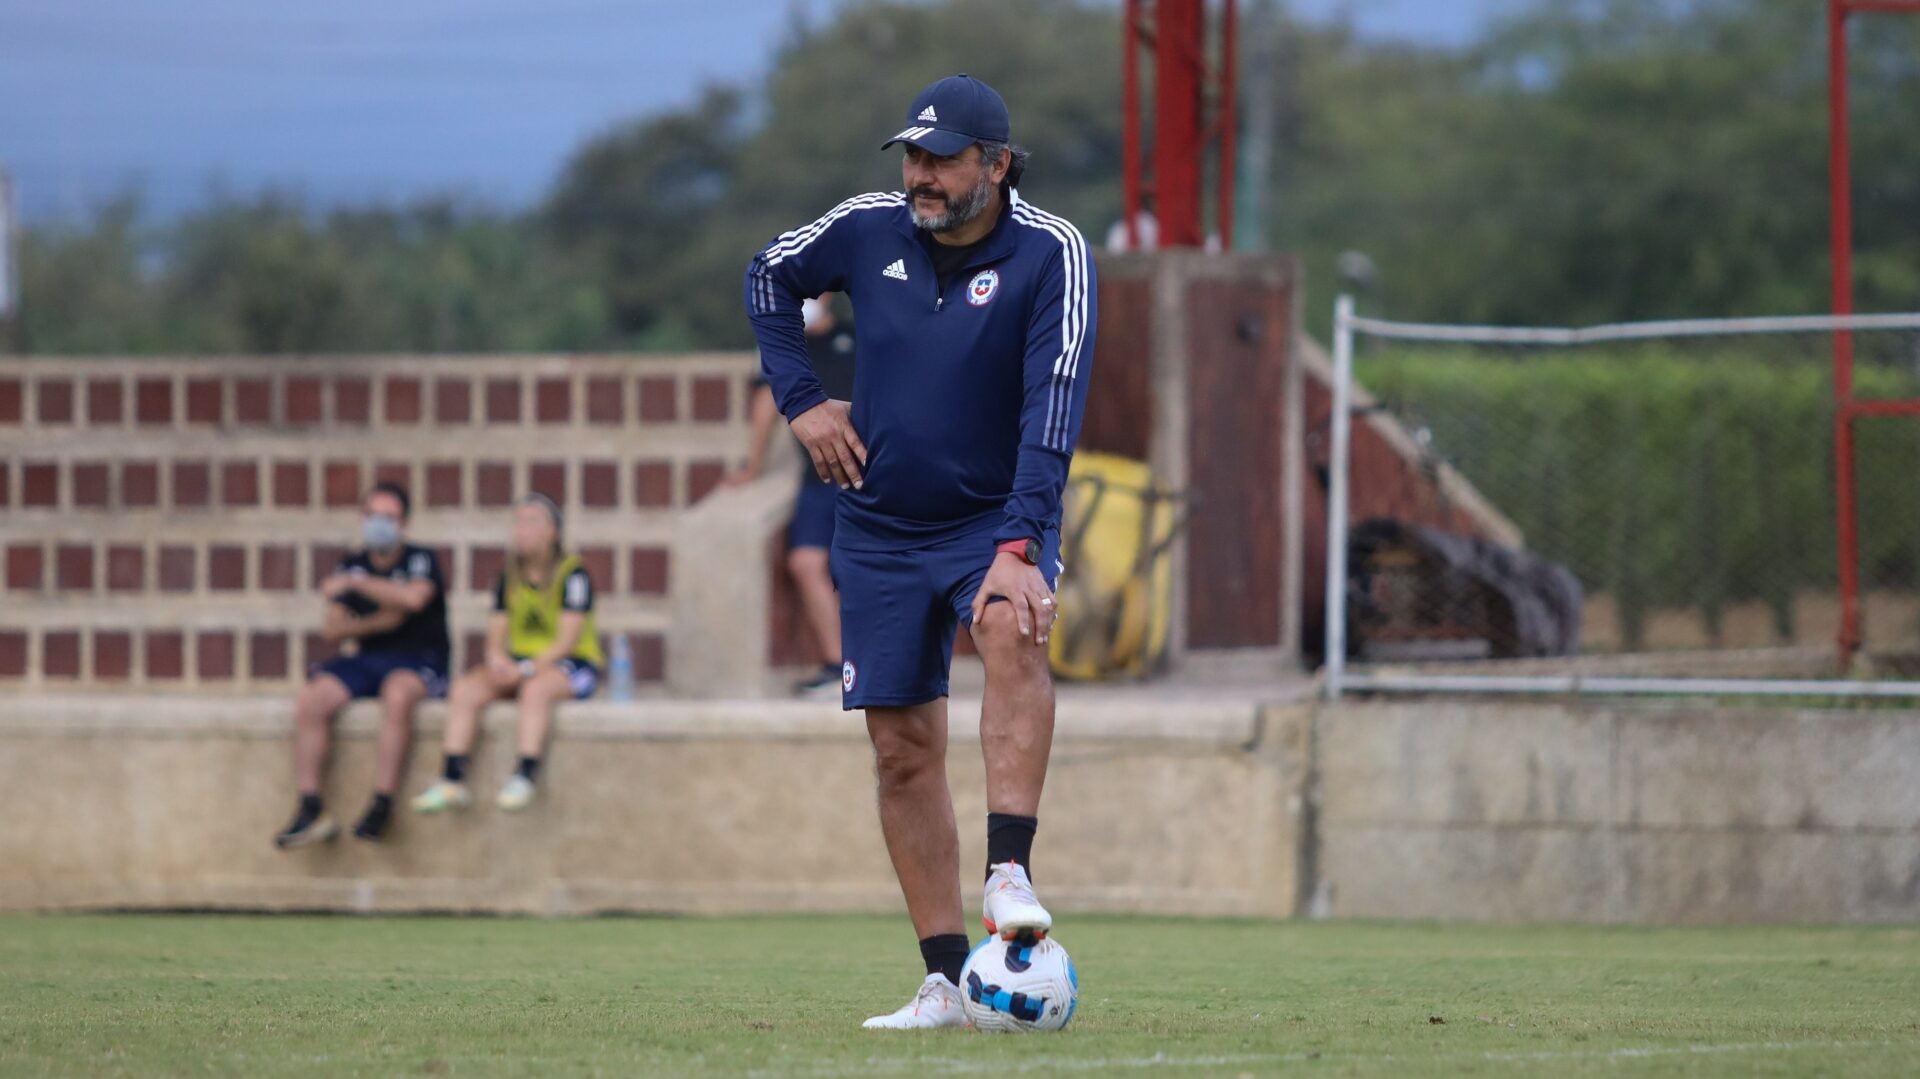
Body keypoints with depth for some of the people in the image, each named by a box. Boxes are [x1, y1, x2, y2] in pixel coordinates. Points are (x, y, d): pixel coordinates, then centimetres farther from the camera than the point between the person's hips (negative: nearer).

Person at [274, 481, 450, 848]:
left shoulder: (420, 560, 1)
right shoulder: (351, 566, 15)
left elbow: (414, 597, -22)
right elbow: (332, 628, 8)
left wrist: (354, 583, -17)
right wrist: (374, 623, -9)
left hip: (419, 664, -5)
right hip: (367, 660, 5)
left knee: (397, 694, -40)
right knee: (309, 703, -22)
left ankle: (382, 803, -36)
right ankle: (312, 808, -21)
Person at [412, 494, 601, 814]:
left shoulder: (572, 575, -8)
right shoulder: (508, 579, 11)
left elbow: (567, 641, -14)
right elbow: (496, 637, 7)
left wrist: (526, 670, -25)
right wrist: (497, 659, -17)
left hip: (573, 667, -6)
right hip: (520, 665, 6)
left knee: (536, 688, -39)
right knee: (465, 689, -20)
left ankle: (525, 777, -47)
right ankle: (452, 781, -31)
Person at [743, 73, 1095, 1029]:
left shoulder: (1051, 255, -16)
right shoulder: (868, 230, -5)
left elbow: (1052, 408, -26)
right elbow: (770, 278, 16)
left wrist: (1019, 547, -36)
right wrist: (799, 398, 3)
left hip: (995, 517, -4)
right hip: (881, 529, 4)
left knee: (1013, 634, -36)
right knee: (903, 751, 1)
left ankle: (1010, 874, -41)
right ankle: (947, 980, 6)